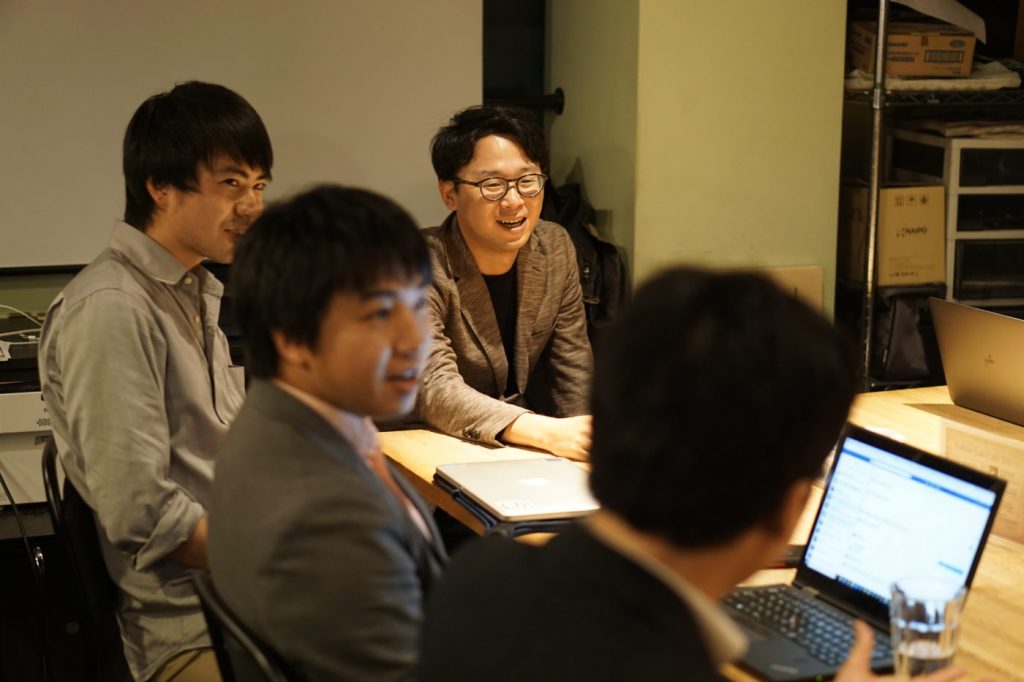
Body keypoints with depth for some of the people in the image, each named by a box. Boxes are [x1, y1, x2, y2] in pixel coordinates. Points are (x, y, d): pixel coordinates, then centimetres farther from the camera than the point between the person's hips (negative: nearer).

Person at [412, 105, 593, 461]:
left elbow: (572, 367, 5)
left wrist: (579, 439, -13)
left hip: (525, 447, 5)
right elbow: (435, 391, -27)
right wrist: (551, 433, -39)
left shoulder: (555, 247, 1)